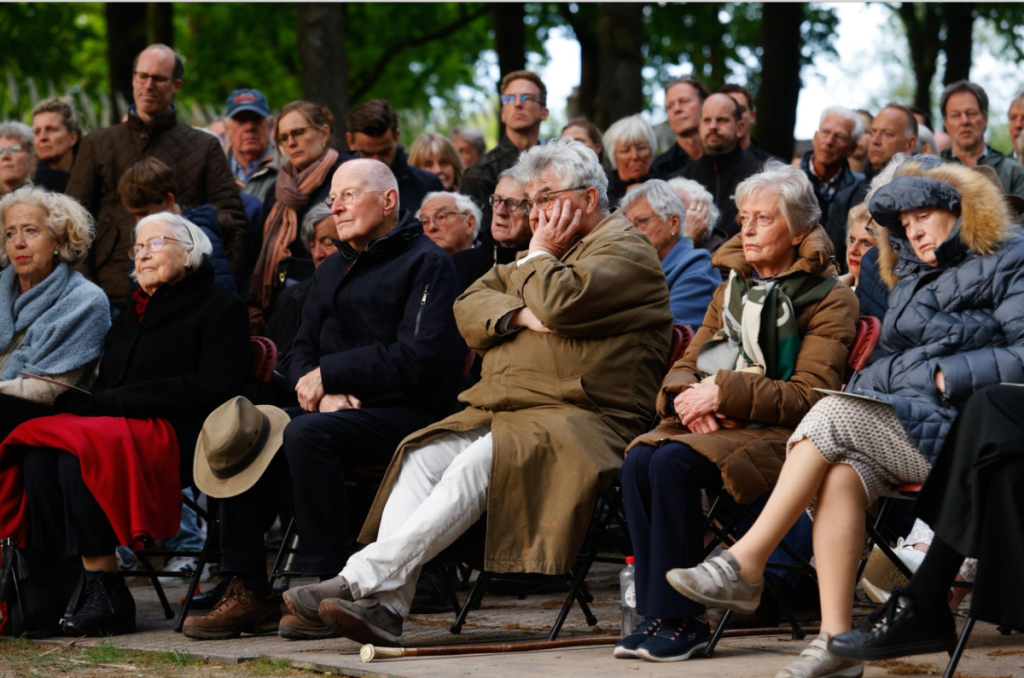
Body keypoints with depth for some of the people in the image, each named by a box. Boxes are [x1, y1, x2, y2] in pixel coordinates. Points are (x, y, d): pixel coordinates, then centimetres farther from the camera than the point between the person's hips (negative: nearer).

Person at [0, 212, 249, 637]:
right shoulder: (131, 313, 27)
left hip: (175, 434, -7)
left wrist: (118, 401, -12)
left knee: (80, 453, -34)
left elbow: (214, 387, -10)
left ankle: (106, 595, -31)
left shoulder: (220, 308, 4)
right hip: (117, 424, 7)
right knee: (37, 456, -25)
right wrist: (80, 398, -3)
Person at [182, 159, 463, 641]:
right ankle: (249, 591, -10)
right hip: (339, 406, 8)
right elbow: (301, 351, 18)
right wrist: (324, 391, -6)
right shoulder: (332, 270, 22)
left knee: (306, 434, -33)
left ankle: (330, 584, -28)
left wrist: (328, 374, -12)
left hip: (406, 411, -8)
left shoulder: (425, 262, -4)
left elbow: (416, 357, -16)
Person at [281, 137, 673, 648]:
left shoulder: (626, 250, 1)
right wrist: (519, 315, -1)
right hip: (503, 411, 8)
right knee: (422, 457, -18)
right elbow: (469, 307, 19)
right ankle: (384, 605, -30)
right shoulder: (546, 255, 30)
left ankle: (364, 578, -38)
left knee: (478, 463, -32)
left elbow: (562, 301, -18)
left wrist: (539, 254, 2)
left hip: (580, 421, -8)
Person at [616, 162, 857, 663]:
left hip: (778, 434, -6)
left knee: (674, 463, -32)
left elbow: (809, 396, -11)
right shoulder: (733, 288, 20)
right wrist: (688, 398, -8)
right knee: (638, 462, -26)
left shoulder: (829, 299, -1)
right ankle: (656, 613, -22)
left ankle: (681, 619, -24)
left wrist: (724, 392, -18)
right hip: (712, 427, 6)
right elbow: (687, 364, 17)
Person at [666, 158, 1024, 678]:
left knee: (834, 416, -25)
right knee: (840, 476, -26)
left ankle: (744, 565, -24)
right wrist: (869, 384, 5)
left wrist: (950, 376, -13)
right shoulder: (916, 276, 27)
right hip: (902, 426, 7)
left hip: (961, 433, -7)